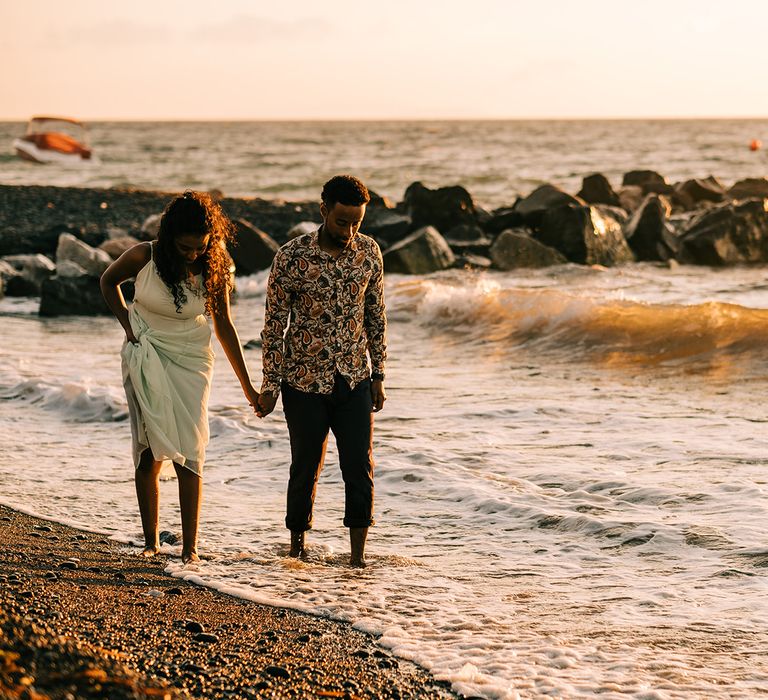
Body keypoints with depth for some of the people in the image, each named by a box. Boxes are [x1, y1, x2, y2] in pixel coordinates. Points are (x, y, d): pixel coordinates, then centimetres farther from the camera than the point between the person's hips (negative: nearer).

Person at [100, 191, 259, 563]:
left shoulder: (213, 270, -9)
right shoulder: (143, 257, -11)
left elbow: (224, 326, 3)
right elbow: (108, 281, 11)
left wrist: (247, 385, 6)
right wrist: (128, 325, -1)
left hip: (189, 363, 0)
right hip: (145, 360, 0)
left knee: (189, 451, -7)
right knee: (149, 451, 0)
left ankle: (190, 546, -5)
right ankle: (151, 541, 8)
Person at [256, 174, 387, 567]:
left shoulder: (368, 252, 0)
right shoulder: (291, 258, -12)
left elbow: (375, 316, 10)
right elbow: (274, 325, -6)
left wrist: (378, 376, 9)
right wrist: (269, 386, -6)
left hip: (354, 379, 3)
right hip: (305, 382, -3)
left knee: (360, 468, -3)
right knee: (305, 469, 6)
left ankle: (358, 555, 3)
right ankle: (297, 548, 24)